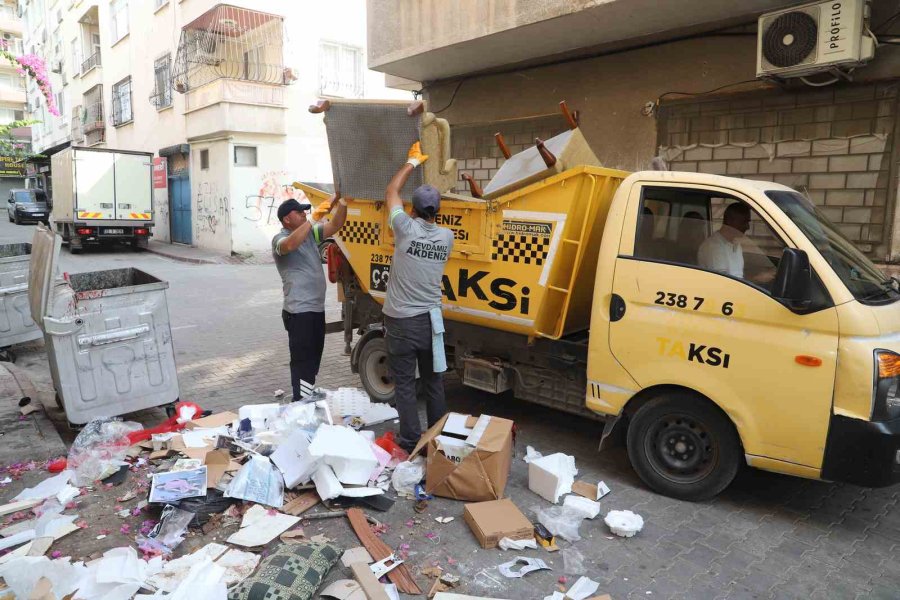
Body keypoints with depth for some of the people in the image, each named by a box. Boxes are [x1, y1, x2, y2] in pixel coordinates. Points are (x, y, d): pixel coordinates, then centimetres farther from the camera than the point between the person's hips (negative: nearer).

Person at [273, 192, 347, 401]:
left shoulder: (310, 233, 13)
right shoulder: (280, 239, -10)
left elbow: (335, 226, 5)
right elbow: (291, 245, -34)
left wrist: (341, 202, -10)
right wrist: (316, 217, -36)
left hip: (317, 309, 8)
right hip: (299, 313, -8)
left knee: (314, 360, 17)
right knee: (302, 361, -3)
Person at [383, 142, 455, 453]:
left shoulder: (406, 229, -13)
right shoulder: (447, 237, -2)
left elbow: (391, 192, 3)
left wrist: (413, 161, 15)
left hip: (401, 322, -4)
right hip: (430, 319, 4)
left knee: (404, 385, 6)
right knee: (433, 382, 16)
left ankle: (411, 440, 12)